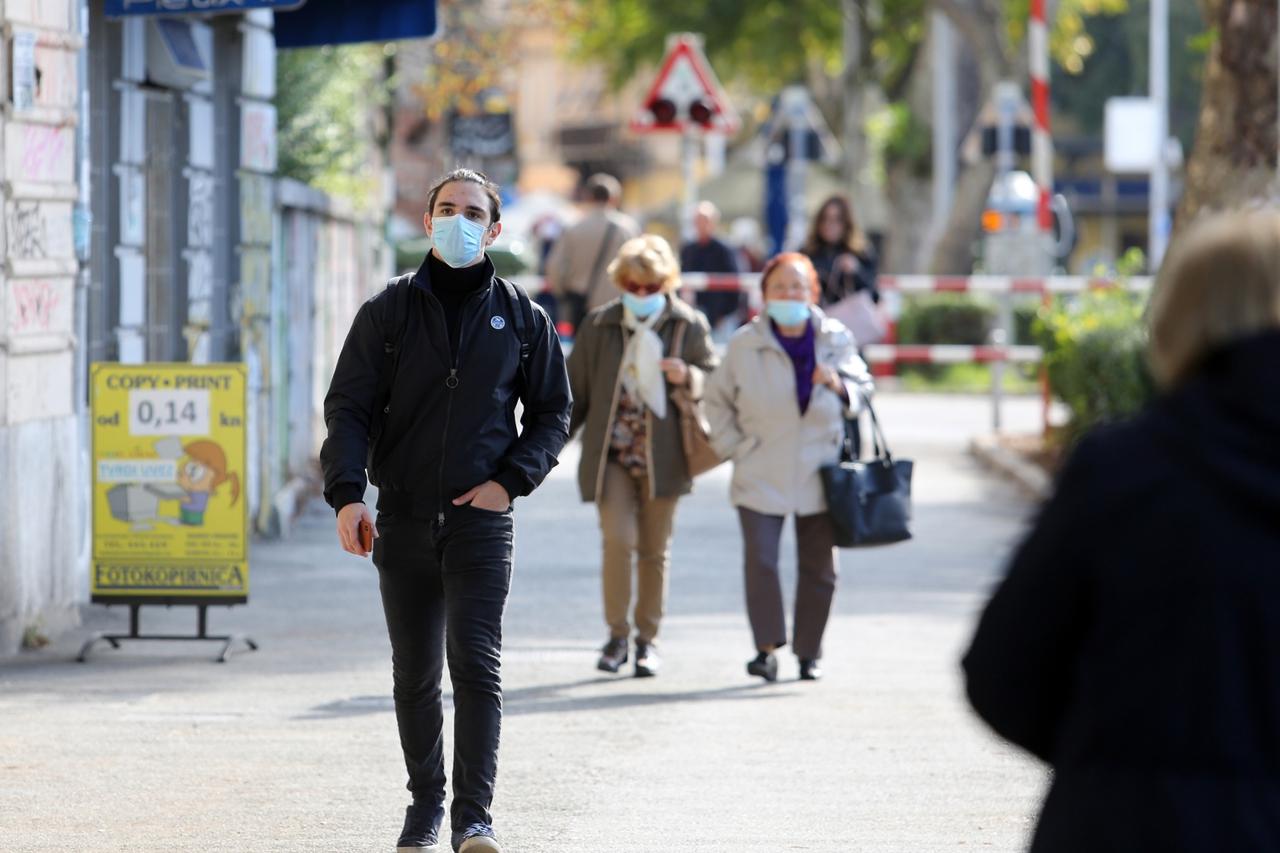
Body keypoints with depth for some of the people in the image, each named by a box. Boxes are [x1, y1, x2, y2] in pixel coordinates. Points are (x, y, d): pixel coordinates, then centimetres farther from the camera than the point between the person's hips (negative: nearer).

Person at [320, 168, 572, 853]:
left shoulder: (522, 319, 5)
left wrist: (511, 480, -4)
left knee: (475, 662, -13)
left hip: (480, 518, -1)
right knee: (415, 674, 8)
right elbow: (348, 406, 1)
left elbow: (552, 412, 12)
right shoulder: (389, 311, 4)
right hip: (403, 517, 1)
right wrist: (347, 493, -14)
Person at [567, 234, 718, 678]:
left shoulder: (688, 326, 0)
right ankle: (617, 633, 3)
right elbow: (576, 389, 10)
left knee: (655, 550, 6)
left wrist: (687, 377, -16)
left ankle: (647, 638, 19)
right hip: (610, 454, 0)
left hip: (662, 455, 0)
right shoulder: (599, 325, 3)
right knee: (618, 539, -13)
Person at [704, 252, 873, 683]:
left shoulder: (835, 340, 3)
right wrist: (733, 446, 1)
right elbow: (718, 399, 12)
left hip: (818, 472, 1)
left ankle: (809, 652, 18)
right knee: (759, 561, -13)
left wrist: (839, 385, -11)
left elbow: (862, 387, 12)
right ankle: (767, 647, -4)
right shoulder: (745, 344, 0)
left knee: (818, 567, 5)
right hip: (761, 476, -1)